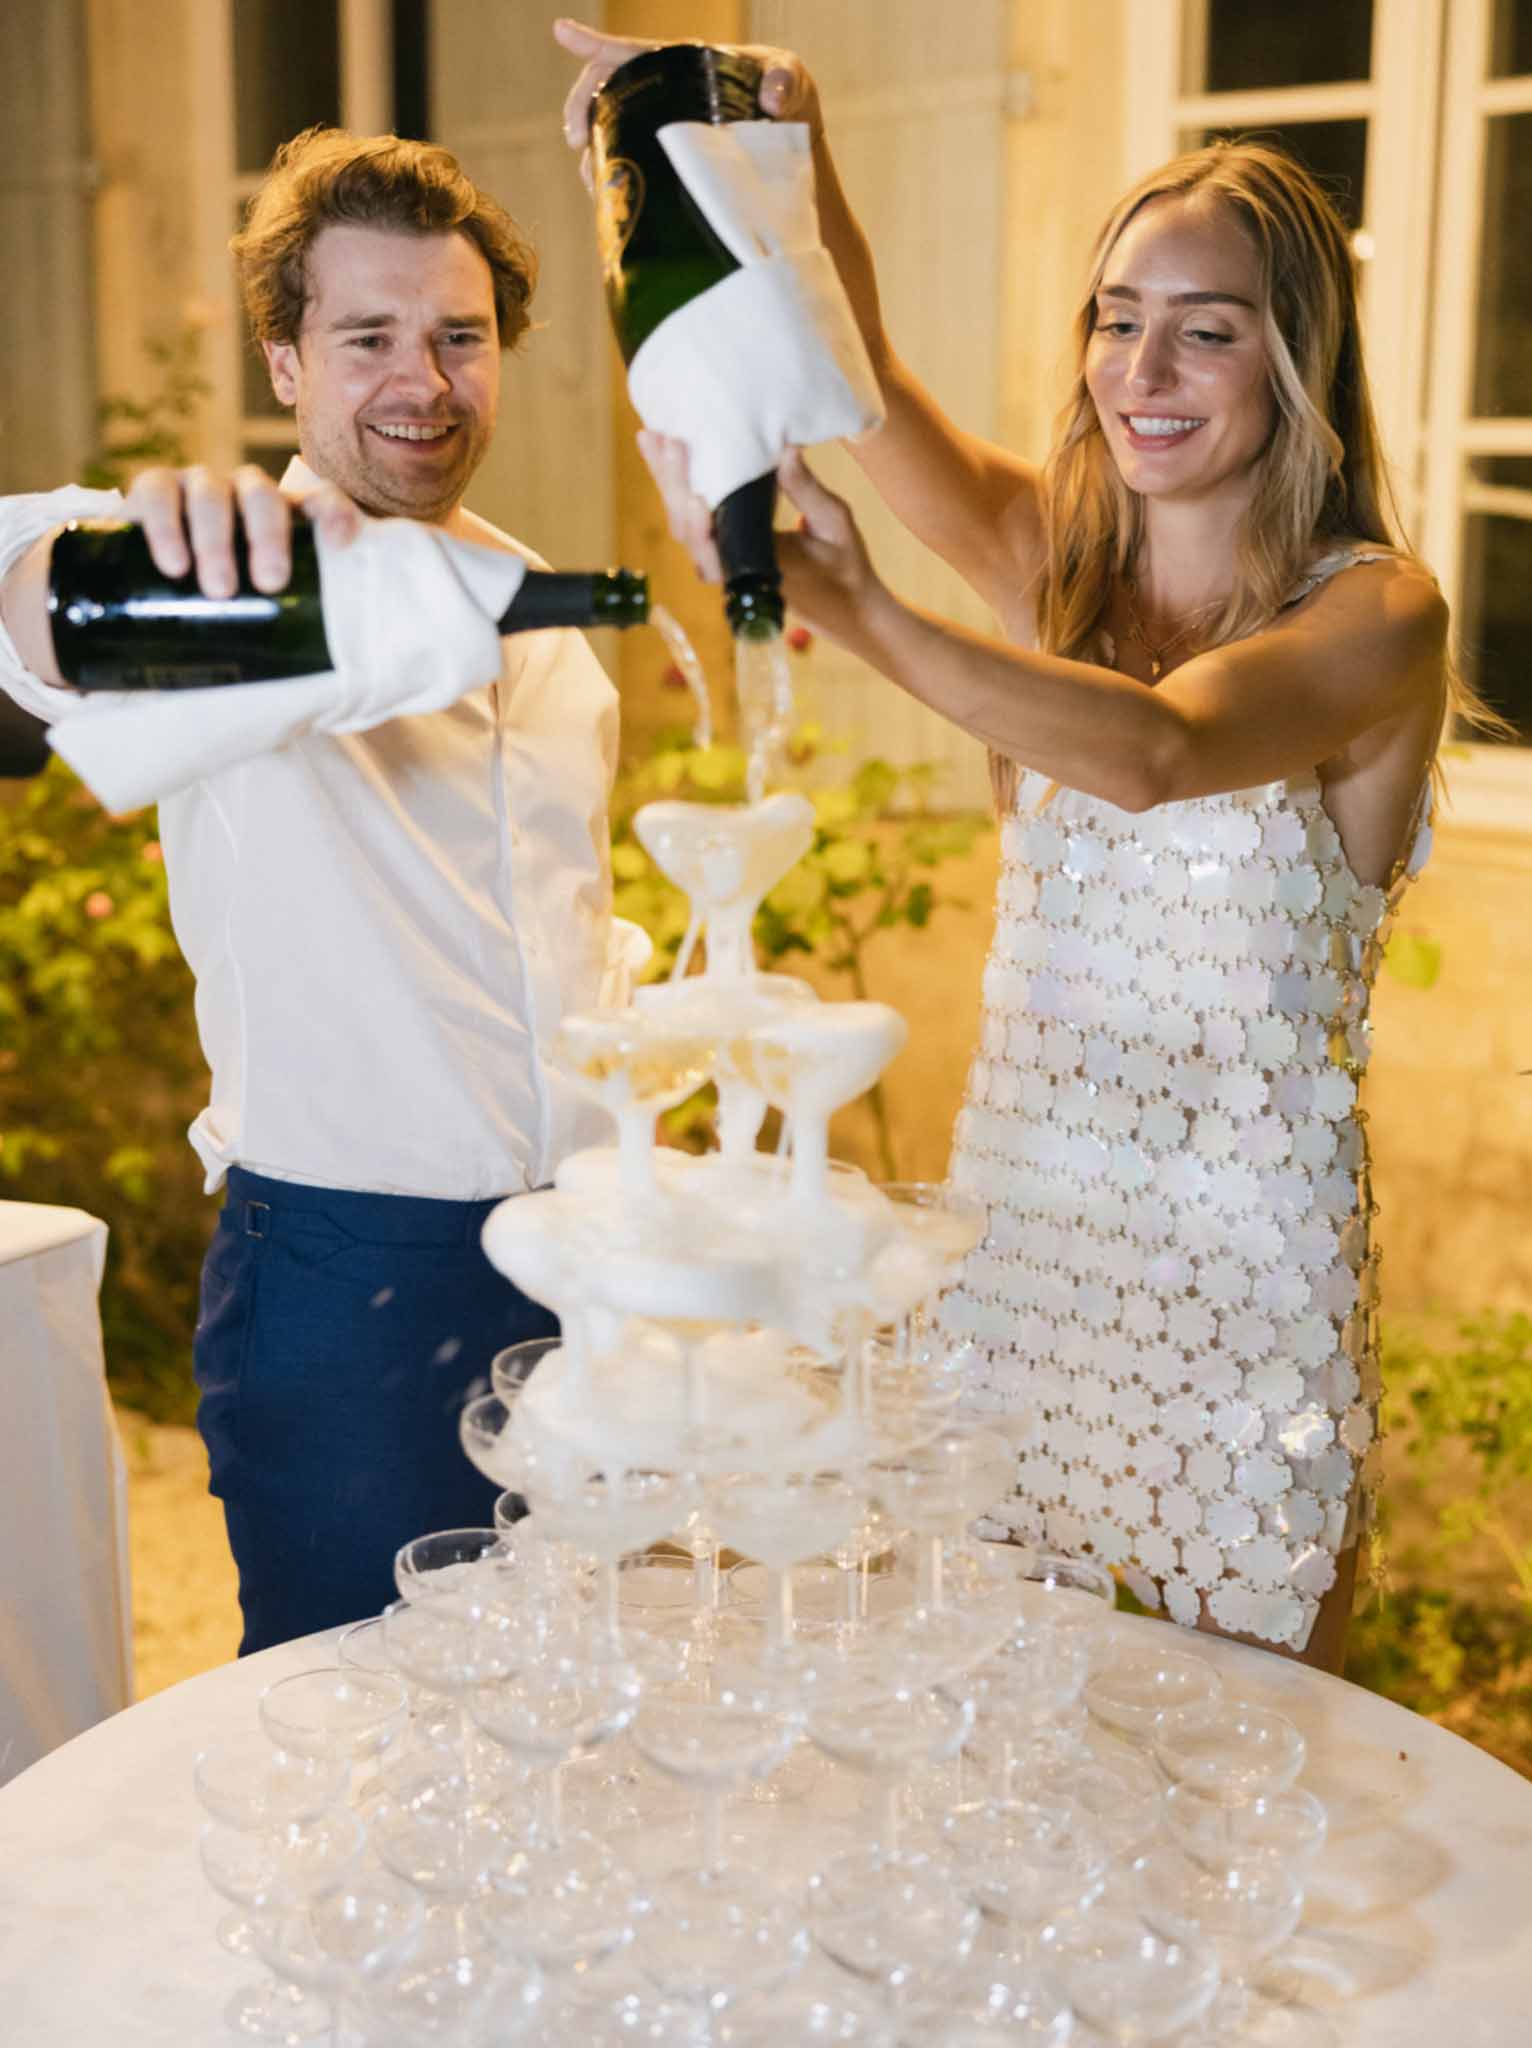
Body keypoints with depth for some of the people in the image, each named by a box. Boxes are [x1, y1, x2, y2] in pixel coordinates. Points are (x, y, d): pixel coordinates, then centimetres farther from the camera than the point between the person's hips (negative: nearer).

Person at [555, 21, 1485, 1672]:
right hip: (1010, 1231, 4)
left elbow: (1160, 748, -31)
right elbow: (851, 374, -13)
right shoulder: (1050, 554, 4)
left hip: (1243, 1271, -4)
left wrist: (855, 614, -42)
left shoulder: (1376, 615, -10)